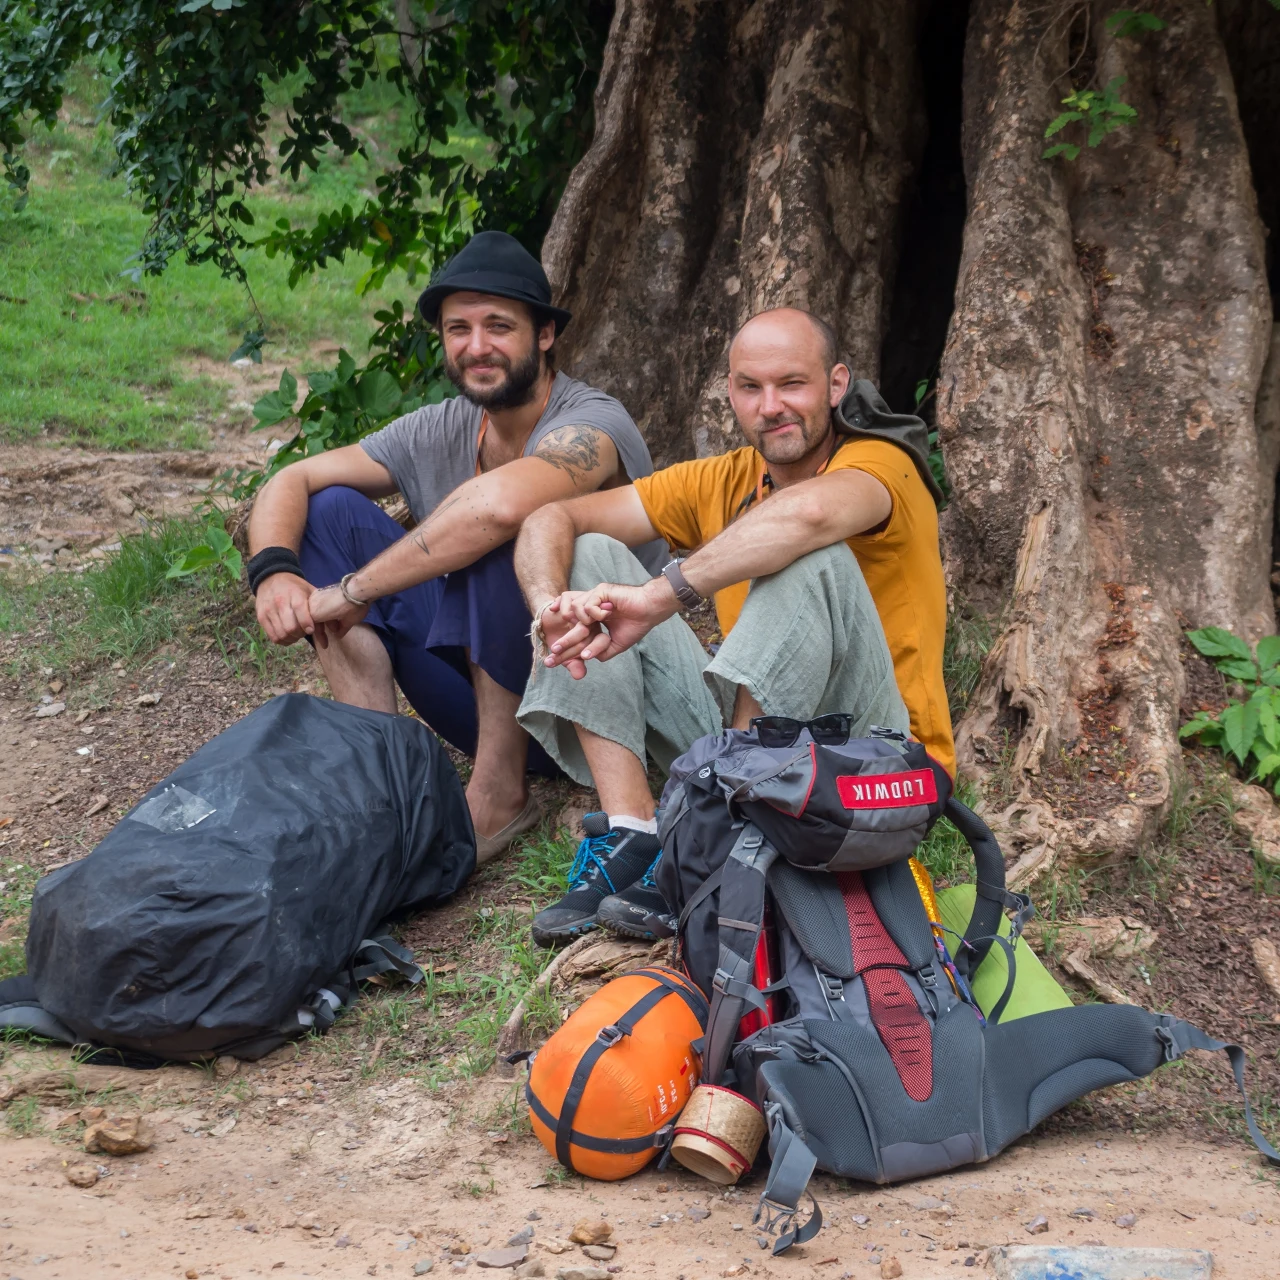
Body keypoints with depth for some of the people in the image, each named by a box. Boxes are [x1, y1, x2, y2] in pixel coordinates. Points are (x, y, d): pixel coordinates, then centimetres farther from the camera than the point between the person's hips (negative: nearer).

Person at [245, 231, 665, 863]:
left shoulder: (592, 425, -20)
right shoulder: (440, 431, 2)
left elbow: (498, 503, -41)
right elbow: (290, 482, 4)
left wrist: (352, 591, -32)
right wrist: (273, 571, -19)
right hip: (481, 700, 7)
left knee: (496, 535, -32)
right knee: (331, 509, -4)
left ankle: (499, 791, -20)